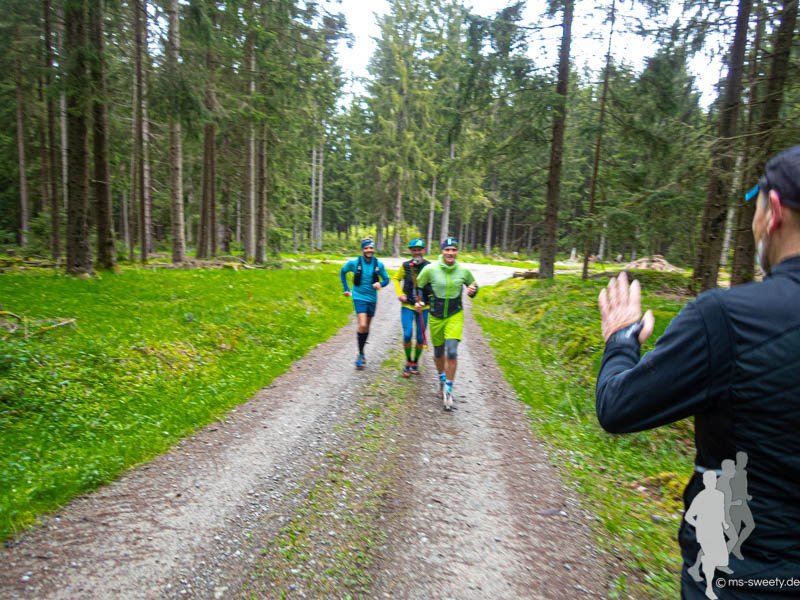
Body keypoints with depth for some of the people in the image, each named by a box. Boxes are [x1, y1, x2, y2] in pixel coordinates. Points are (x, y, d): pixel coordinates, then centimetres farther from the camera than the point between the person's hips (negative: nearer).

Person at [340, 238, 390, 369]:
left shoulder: (379, 264, -6)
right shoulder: (354, 262, -9)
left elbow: (386, 279, 5)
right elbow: (342, 272, 8)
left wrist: (380, 284, -17)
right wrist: (346, 289, 6)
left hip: (372, 298, 3)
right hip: (359, 297, -3)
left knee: (367, 327, 13)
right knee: (362, 325, -18)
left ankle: (361, 353, 31)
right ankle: (360, 354, -2)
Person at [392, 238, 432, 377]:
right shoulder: (406, 266, -1)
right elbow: (396, 278, 15)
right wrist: (399, 293, 0)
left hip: (423, 307, 0)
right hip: (407, 305, 0)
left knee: (420, 337, 5)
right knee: (407, 335, -11)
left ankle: (415, 362, 27)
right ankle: (408, 361, 13)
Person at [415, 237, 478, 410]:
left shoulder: (463, 271, -7)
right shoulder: (430, 269, -12)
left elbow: (474, 286, 11)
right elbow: (417, 286, 3)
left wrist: (472, 291, -11)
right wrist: (419, 301, -11)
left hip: (455, 315, 0)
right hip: (436, 316, 1)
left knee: (452, 352, -16)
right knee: (438, 353, 14)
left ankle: (448, 389, -1)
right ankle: (442, 378, 43)